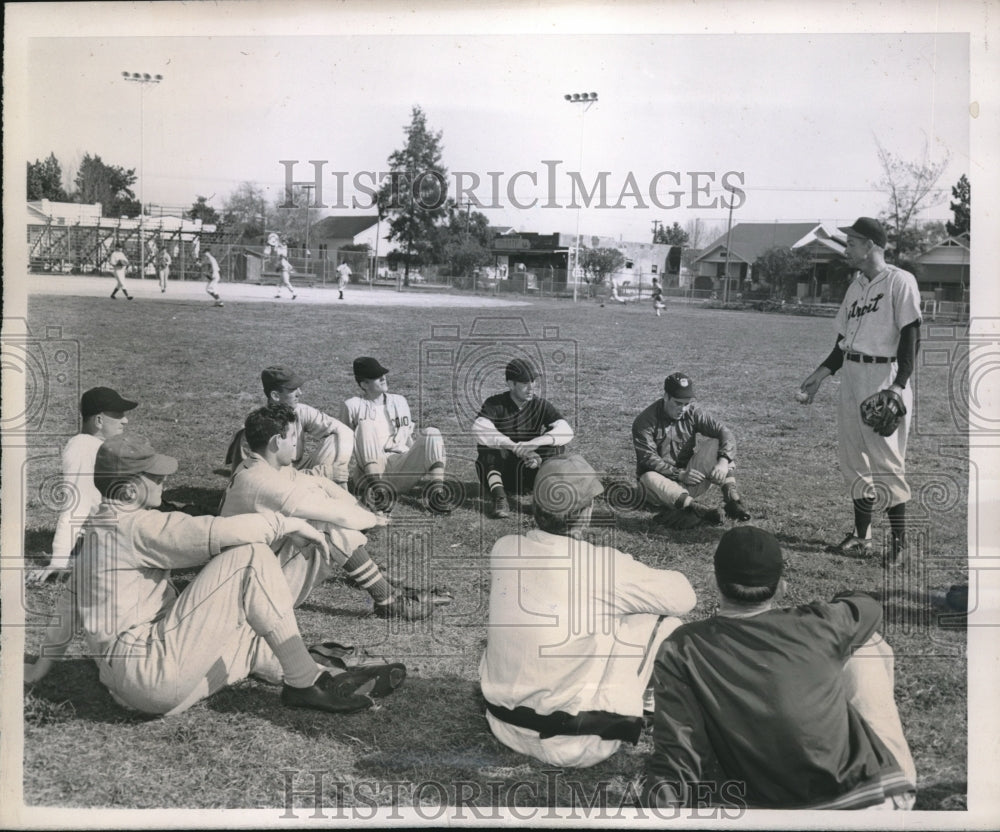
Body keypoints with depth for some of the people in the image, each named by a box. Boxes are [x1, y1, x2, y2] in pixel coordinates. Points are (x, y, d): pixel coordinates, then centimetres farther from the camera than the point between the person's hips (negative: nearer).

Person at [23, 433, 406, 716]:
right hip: (153, 672, -11)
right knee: (249, 558, -15)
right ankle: (304, 684, -12)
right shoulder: (138, 526, -13)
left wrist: (43, 663, 36)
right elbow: (218, 533, -24)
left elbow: (70, 598, 27)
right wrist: (287, 523, -12)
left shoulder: (100, 530, 18)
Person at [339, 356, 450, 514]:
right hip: (370, 470, -3)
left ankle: (436, 489, -39)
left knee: (431, 432, -18)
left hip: (403, 469, 3)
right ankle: (376, 486, -44)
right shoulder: (352, 405, 11)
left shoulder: (399, 401, 23)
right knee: (367, 424, -26)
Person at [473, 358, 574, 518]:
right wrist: (516, 448, -41)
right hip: (499, 471, -1)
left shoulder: (541, 406, -2)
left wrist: (534, 443, -37)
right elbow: (479, 430, -29)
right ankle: (498, 495, -36)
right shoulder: (495, 404, -8)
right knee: (486, 444, -28)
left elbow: (566, 432, -19)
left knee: (554, 441, -20)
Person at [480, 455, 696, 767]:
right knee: (663, 622, 3)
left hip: (502, 725, 6)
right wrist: (638, 582, 14)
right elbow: (683, 596, -5)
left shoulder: (504, 550, -6)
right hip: (572, 746, -5)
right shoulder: (605, 565, -20)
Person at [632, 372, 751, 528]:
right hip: (663, 480, -3)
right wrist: (679, 474, -28)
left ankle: (731, 496, -27)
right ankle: (697, 509, -53)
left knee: (715, 443, -13)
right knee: (649, 479, -37)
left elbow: (724, 432, -8)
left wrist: (724, 461, -27)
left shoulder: (693, 414, 0)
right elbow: (648, 458, -18)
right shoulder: (644, 421, -10)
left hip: (690, 480, 4)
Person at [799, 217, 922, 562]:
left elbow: (911, 336, -14)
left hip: (885, 377, -8)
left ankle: (898, 540, 7)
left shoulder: (899, 281, -8)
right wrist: (821, 373, 9)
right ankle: (861, 537, 19)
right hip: (851, 377, 8)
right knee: (853, 462, 10)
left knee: (888, 462, -4)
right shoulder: (856, 286, 16)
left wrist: (899, 385, -22)